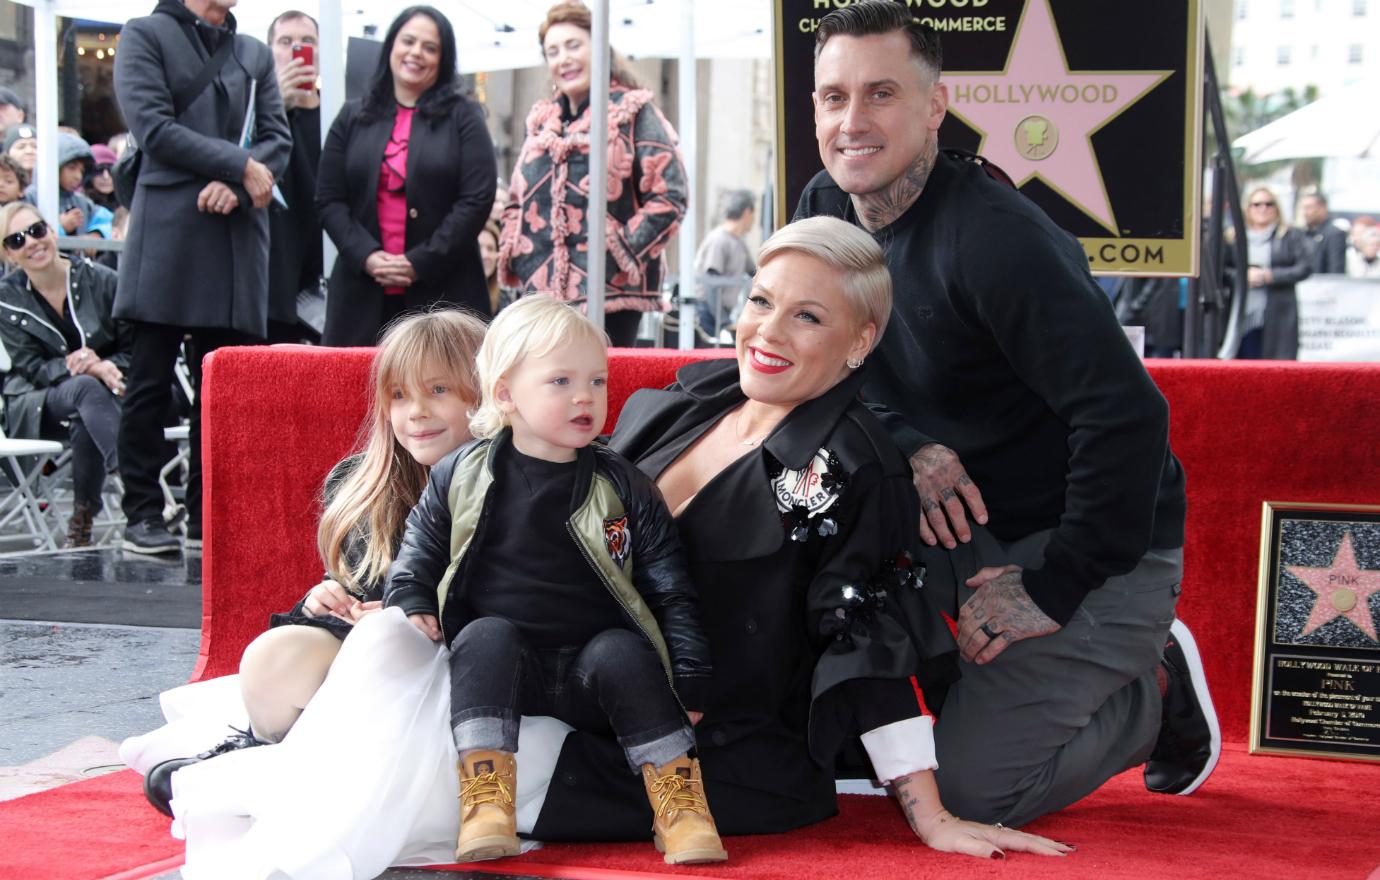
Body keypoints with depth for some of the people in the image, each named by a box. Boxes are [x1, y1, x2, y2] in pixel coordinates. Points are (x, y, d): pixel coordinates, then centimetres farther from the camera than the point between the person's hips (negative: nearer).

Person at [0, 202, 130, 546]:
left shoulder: (101, 281, -1)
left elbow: (133, 350, 1)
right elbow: (32, 368, -5)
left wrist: (107, 368, -22)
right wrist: (75, 368, -25)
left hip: (105, 396, 1)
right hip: (37, 407, -1)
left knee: (83, 423, -38)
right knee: (87, 389, -36)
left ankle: (83, 518, -29)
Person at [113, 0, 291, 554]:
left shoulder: (255, 55, 19)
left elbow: (278, 140, 10)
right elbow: (153, 128, -7)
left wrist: (237, 185, -9)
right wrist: (241, 165, -10)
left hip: (239, 236, 4)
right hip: (167, 233, -4)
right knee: (152, 383, 0)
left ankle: (207, 517, 9)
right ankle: (143, 515, 6)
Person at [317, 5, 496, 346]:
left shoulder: (463, 118, 7)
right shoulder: (353, 118, 14)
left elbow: (477, 200, -3)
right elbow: (329, 200, 9)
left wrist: (420, 263, -10)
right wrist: (366, 256, -8)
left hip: (443, 290, -2)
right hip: (363, 294, 2)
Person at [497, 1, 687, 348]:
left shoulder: (633, 114, -1)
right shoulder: (542, 120, 18)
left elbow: (669, 197, -7)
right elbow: (516, 201, 26)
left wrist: (623, 254, -15)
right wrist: (512, 254, 9)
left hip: (611, 293, -6)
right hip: (539, 291, 6)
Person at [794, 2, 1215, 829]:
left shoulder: (994, 235, -26)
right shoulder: (826, 209, -1)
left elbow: (1127, 412, -31)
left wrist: (1056, 589, -25)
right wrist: (910, 445, -16)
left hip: (1097, 543, -7)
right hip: (961, 524, 7)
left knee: (971, 790, -16)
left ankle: (1154, 693, 9)